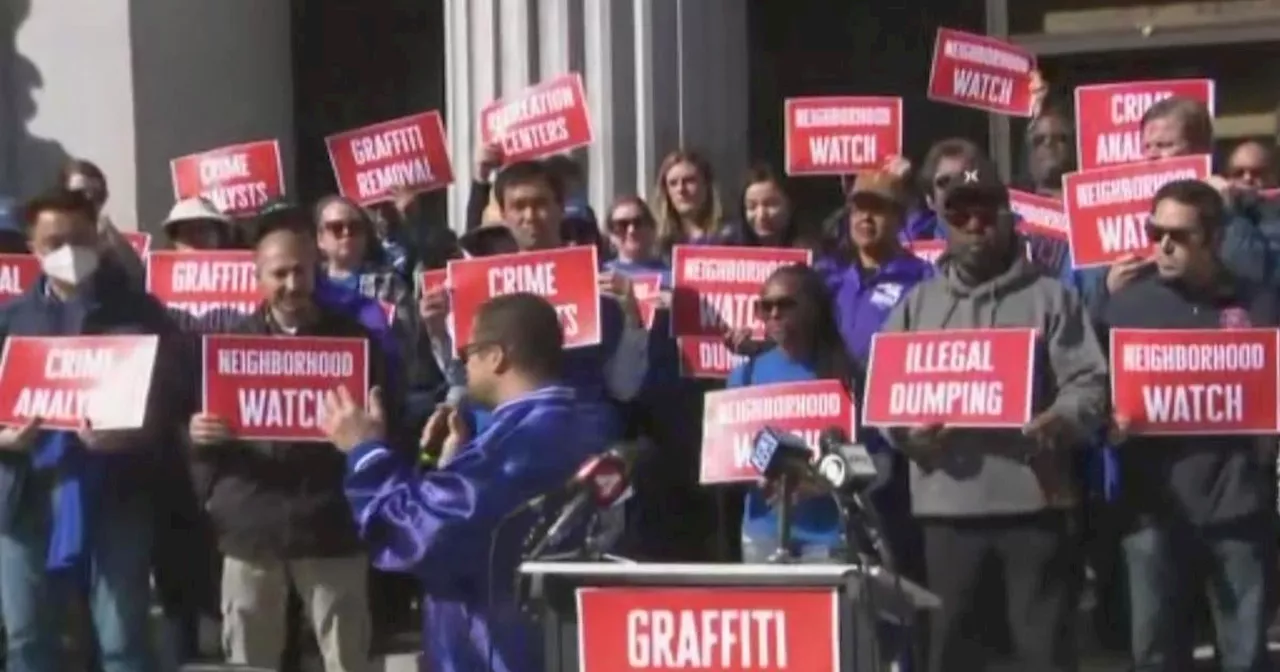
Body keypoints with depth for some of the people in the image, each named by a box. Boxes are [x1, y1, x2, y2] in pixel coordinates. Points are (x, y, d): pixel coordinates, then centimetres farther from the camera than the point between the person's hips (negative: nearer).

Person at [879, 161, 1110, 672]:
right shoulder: (918, 304, 16)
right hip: (946, 500, 3)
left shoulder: (1050, 297, 7)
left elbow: (1089, 384, 0)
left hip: (1034, 498, -2)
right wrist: (907, 430, -10)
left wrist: (1056, 423, -21)